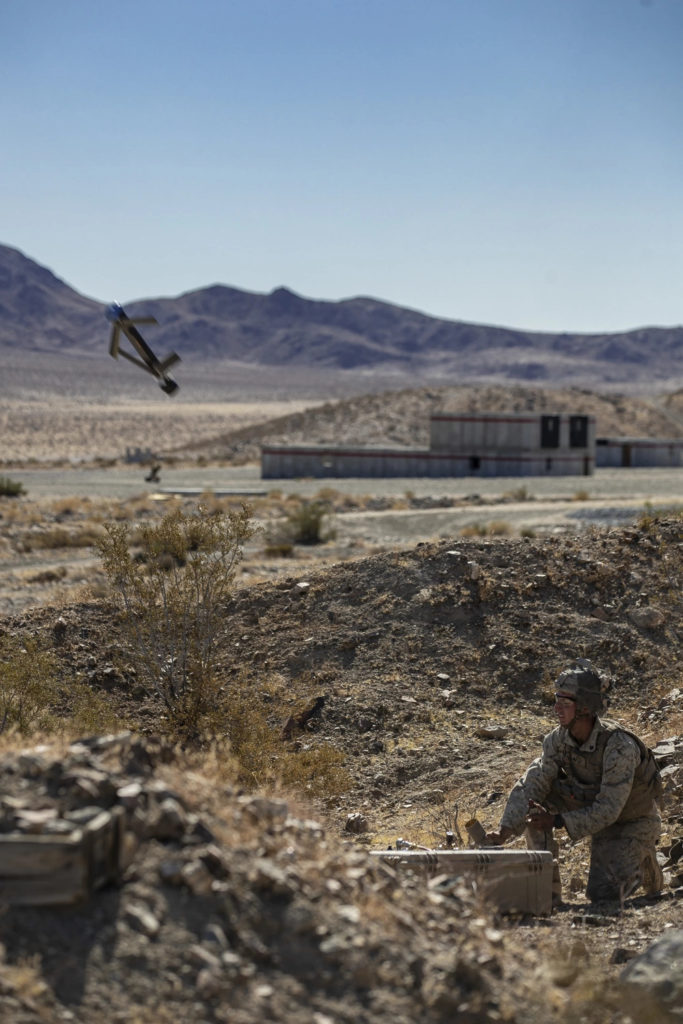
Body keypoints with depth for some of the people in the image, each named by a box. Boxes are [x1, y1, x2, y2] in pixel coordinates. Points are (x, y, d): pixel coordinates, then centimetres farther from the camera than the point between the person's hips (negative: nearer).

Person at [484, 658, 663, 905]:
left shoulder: (619, 746, -34)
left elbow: (608, 810, -34)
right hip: (593, 809, 6)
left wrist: (557, 821, -39)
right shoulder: (558, 739, -16)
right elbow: (530, 786, -19)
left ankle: (643, 860, 16)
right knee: (536, 803, -15)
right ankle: (548, 890, -6)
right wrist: (503, 832, -32)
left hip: (634, 821, -5)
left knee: (604, 895, -17)